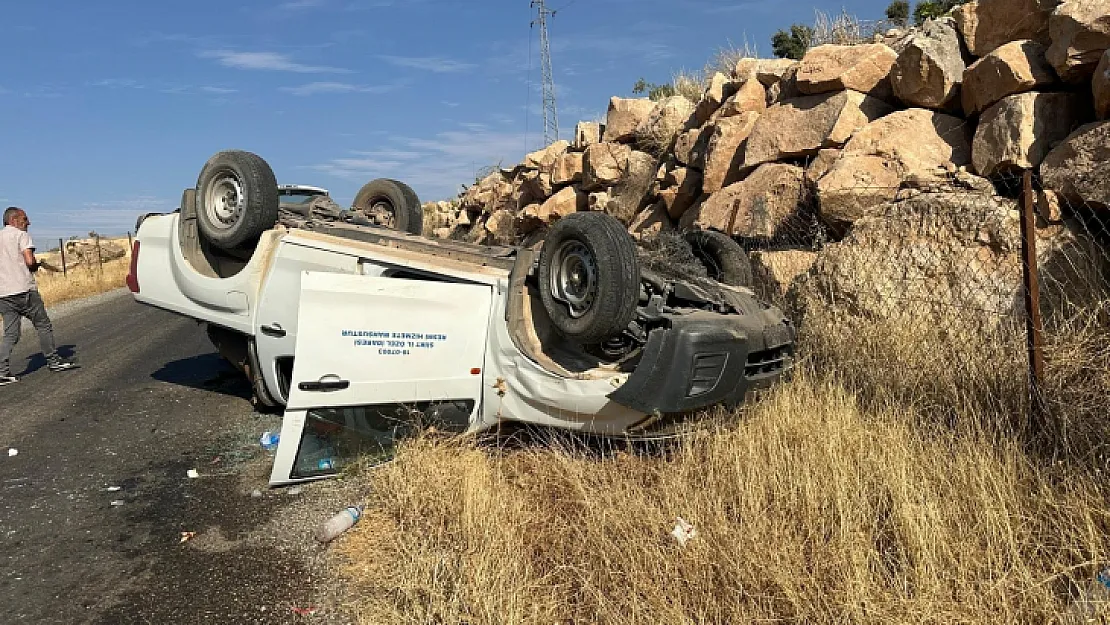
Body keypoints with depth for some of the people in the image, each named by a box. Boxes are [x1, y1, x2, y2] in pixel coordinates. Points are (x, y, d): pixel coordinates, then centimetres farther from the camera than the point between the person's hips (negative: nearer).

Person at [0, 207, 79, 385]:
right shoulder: (21, 235, -4)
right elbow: (30, 261, -16)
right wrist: (36, 266, 5)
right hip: (24, 290, -6)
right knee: (43, 326, 7)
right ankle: (54, 361, 13)